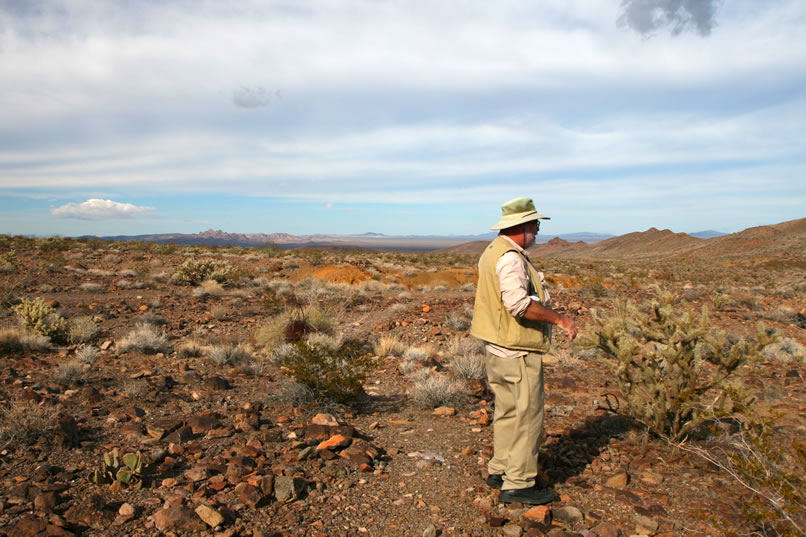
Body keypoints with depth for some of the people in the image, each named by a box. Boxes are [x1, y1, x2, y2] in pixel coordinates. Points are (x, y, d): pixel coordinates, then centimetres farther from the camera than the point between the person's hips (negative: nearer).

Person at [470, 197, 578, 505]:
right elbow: (518, 302, -31)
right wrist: (559, 319, -22)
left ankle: (500, 471, 30)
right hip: (518, 352, -10)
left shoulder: (493, 251, 13)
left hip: (497, 348, 10)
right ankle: (518, 484, 7)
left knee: (507, 411, 19)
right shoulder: (510, 257, -19)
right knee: (527, 416, -1)